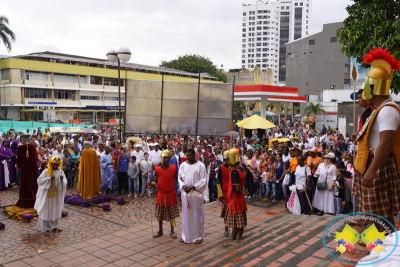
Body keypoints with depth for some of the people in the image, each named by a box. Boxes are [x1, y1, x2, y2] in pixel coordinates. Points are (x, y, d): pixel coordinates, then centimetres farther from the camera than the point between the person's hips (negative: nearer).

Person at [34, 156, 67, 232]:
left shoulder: (61, 172, 1)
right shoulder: (46, 171, -8)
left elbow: (65, 183, 0)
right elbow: (39, 180, -13)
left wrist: (62, 180, -21)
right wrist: (49, 179, -21)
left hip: (56, 195, 3)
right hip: (47, 194, -3)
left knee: (55, 211, 12)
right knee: (46, 210, 5)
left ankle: (54, 226, 24)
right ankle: (46, 226, 20)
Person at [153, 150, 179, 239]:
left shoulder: (173, 168, -6)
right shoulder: (157, 169, -7)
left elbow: (177, 179, 0)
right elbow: (155, 181, -1)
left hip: (171, 194, 0)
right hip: (161, 194, 0)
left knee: (172, 213, 8)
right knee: (160, 213, 12)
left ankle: (172, 231, 22)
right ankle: (160, 231, 29)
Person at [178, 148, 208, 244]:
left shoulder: (200, 165, -7)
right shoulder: (183, 165, 5)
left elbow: (203, 181, -8)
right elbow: (179, 178, 10)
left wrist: (192, 187, -17)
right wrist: (183, 185, -10)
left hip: (196, 193, -3)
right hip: (185, 193, 3)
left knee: (197, 215, 4)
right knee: (186, 214, 10)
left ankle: (198, 236, 15)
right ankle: (185, 235, 22)